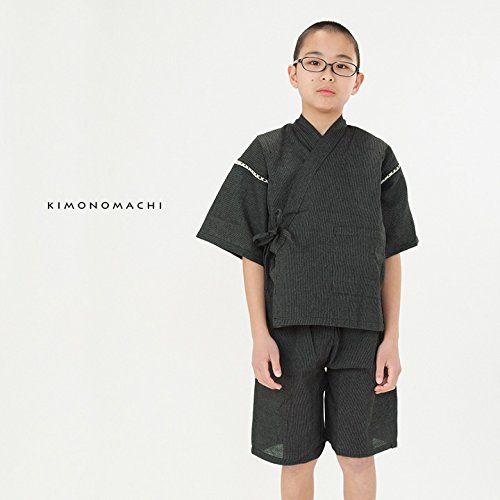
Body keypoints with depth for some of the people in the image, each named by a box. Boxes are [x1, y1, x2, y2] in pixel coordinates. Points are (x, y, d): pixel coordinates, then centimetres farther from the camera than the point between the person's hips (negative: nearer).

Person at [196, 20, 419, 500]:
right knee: (296, 457, 9)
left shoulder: (376, 157, 4)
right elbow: (252, 253, 1)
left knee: (358, 455, 11)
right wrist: (260, 335, -5)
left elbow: (390, 252, 5)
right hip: (290, 330, -1)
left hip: (361, 333, 1)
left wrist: (392, 337, 0)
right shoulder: (266, 154, 1)